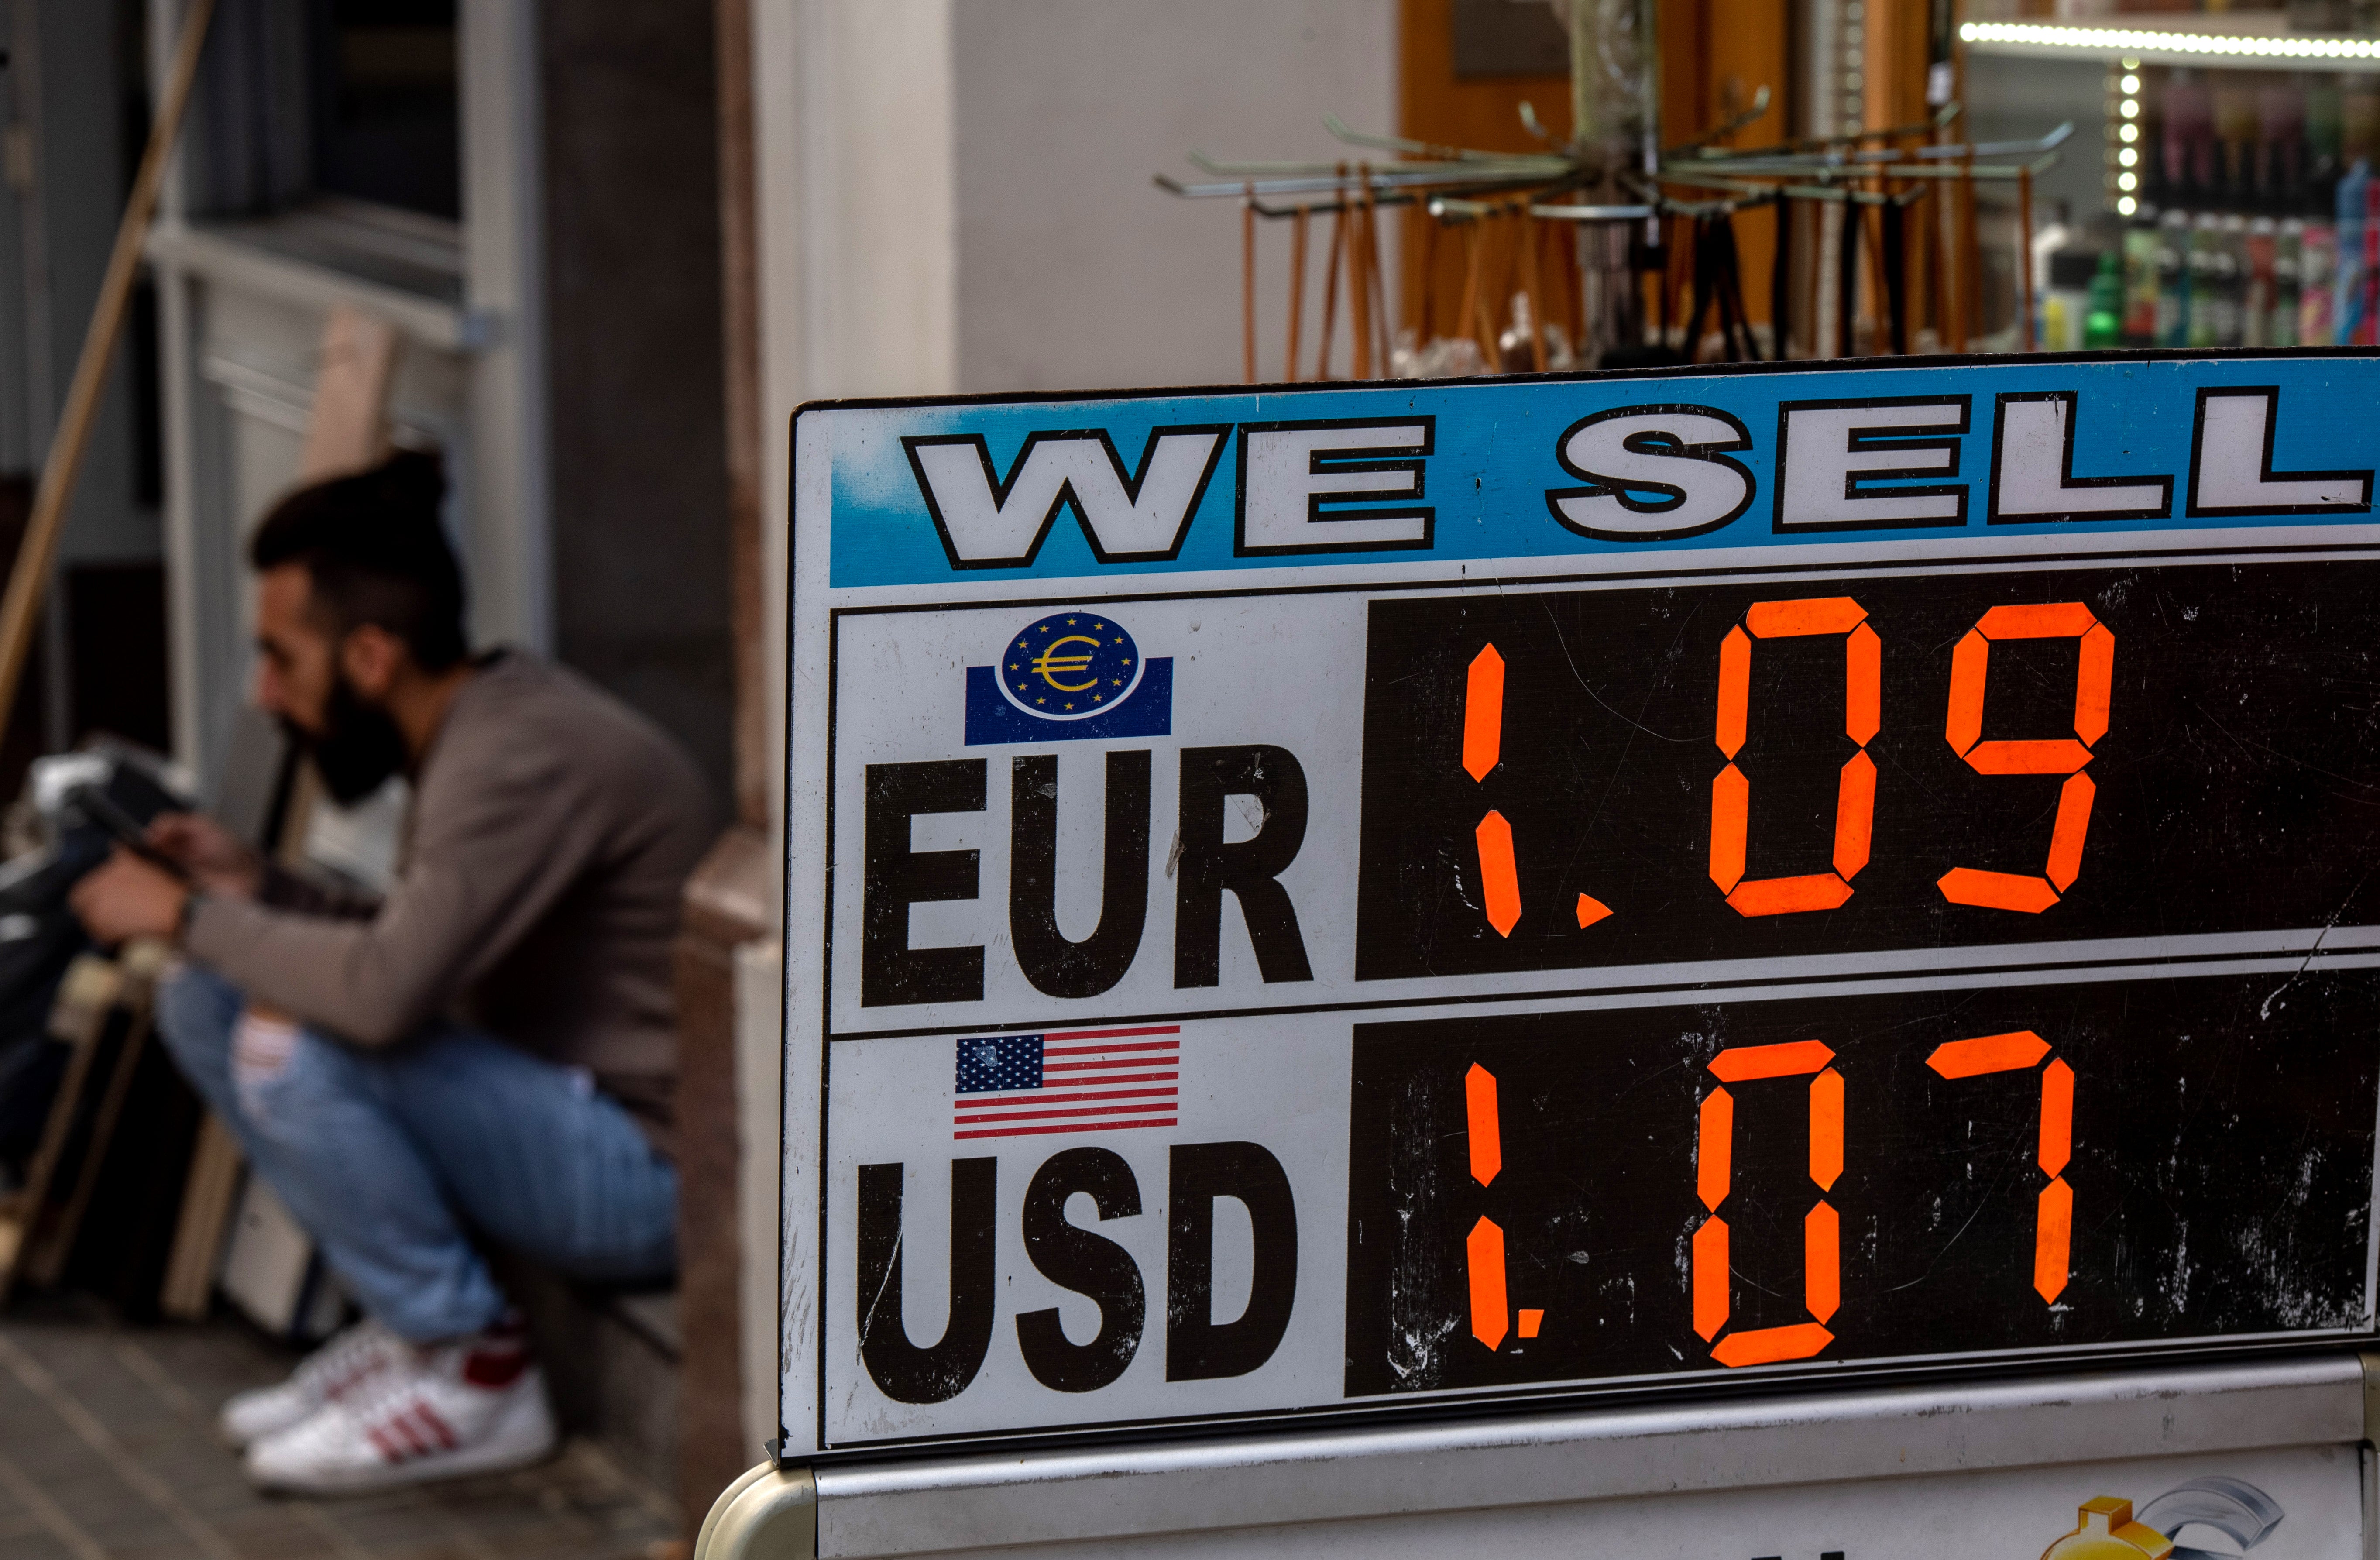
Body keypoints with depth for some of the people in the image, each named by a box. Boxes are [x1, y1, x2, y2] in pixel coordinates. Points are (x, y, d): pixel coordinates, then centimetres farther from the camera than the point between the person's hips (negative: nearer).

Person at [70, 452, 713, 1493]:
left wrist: (189, 915, -18)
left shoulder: (524, 756, -24)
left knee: (291, 1047, -26)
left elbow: (386, 993, -34)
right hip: (568, 1115, 10)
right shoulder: (474, 725, 7)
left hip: (656, 1174, -10)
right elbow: (418, 963, 20)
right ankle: (415, 1324, 7)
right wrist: (259, 891, 4)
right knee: (206, 1002, 5)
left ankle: (474, 1375, -9)